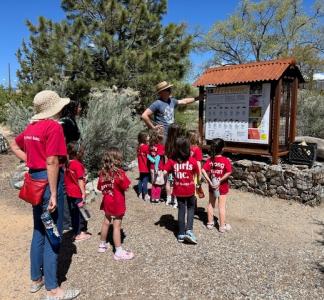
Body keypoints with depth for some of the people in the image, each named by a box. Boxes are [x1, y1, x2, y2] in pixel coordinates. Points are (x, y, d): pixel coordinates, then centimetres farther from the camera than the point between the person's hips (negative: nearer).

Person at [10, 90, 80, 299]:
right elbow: (52, 162, -21)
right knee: (52, 233, -1)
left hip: (35, 179, 9)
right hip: (49, 180, -9)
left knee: (39, 231, 19)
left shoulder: (31, 126, 10)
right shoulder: (54, 126, -15)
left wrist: (31, 160, 14)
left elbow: (14, 145, 25)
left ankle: (36, 278, 32)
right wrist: (54, 195, -19)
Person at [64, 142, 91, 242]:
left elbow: (66, 179, 9)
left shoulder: (67, 164, 4)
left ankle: (76, 231, 27)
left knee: (73, 212, 16)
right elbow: (80, 180, -18)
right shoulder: (78, 165, -17)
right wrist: (83, 193, -15)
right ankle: (79, 233, 13)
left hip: (69, 192, 7)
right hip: (77, 193, -7)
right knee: (80, 212, 5)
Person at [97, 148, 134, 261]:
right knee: (116, 226, -2)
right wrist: (123, 180, 0)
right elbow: (126, 187, -16)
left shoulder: (103, 172, -1)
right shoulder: (119, 172, -19)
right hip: (117, 203, -6)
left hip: (107, 202, 6)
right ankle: (119, 252, 5)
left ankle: (102, 245, 38)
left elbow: (100, 188, 7)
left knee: (106, 222, 22)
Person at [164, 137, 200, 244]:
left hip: (178, 190, 1)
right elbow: (198, 174, -1)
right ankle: (189, 230, 6)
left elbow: (164, 173, -14)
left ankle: (181, 234, 21)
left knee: (181, 210, 15)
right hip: (190, 190, -1)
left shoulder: (172, 161, -11)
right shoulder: (192, 161, -13)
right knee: (190, 208, 20)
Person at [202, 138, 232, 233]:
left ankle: (210, 223, 28)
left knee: (211, 204, 17)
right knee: (221, 206, 6)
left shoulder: (210, 160, -6)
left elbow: (203, 170, -17)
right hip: (222, 186, -3)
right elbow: (228, 172, -27)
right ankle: (222, 226, 16)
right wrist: (220, 181, -19)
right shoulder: (225, 160, -15)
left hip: (212, 185, 3)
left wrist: (209, 181, -16)